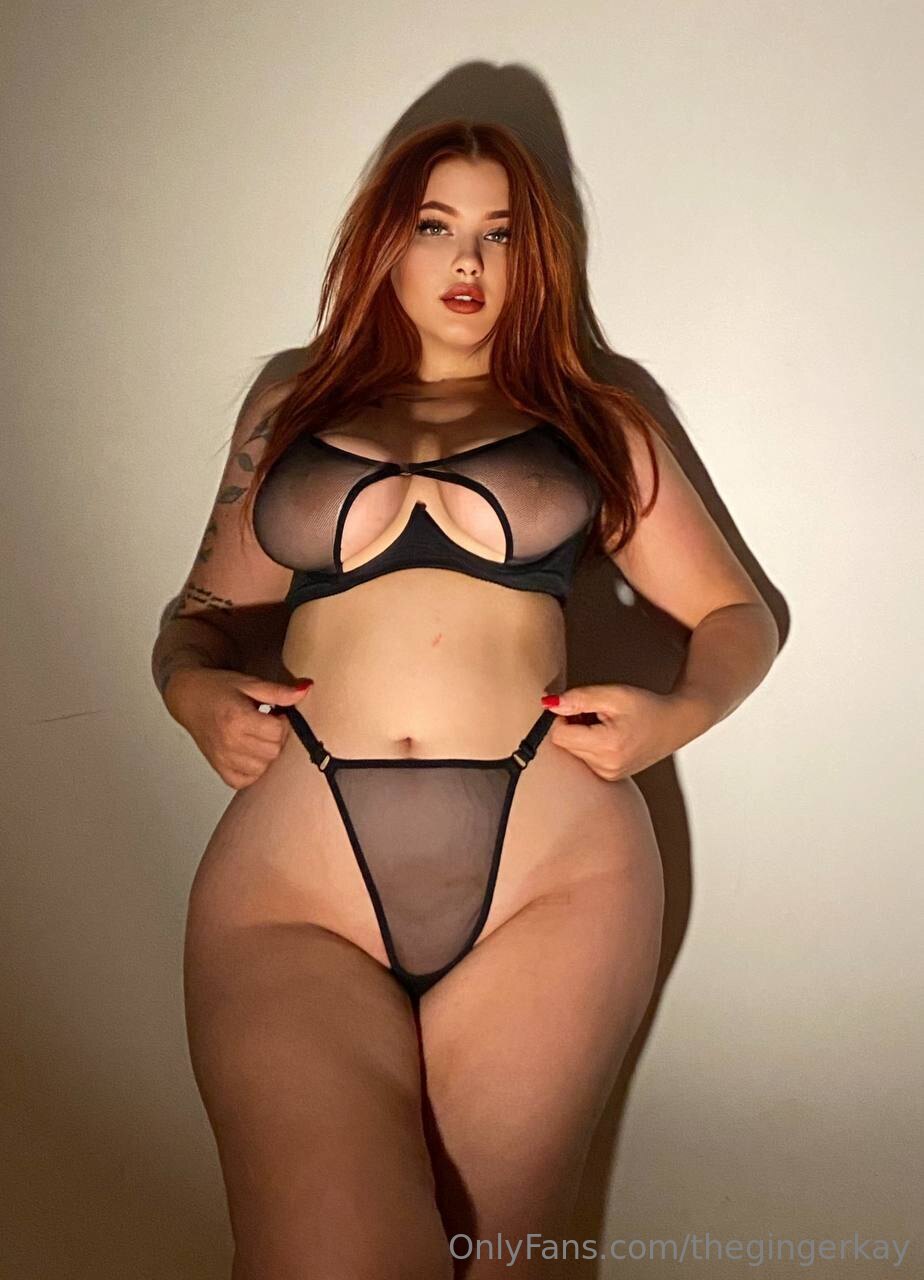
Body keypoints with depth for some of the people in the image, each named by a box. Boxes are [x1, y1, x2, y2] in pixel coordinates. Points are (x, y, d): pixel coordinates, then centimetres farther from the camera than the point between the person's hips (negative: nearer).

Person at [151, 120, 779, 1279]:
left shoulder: (595, 423, 20)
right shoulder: (284, 416, 23)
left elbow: (735, 614, 20)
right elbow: (202, 611, 24)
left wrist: (678, 714, -1)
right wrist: (191, 690, 1)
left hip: (551, 863, 0)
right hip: (295, 872, 1)